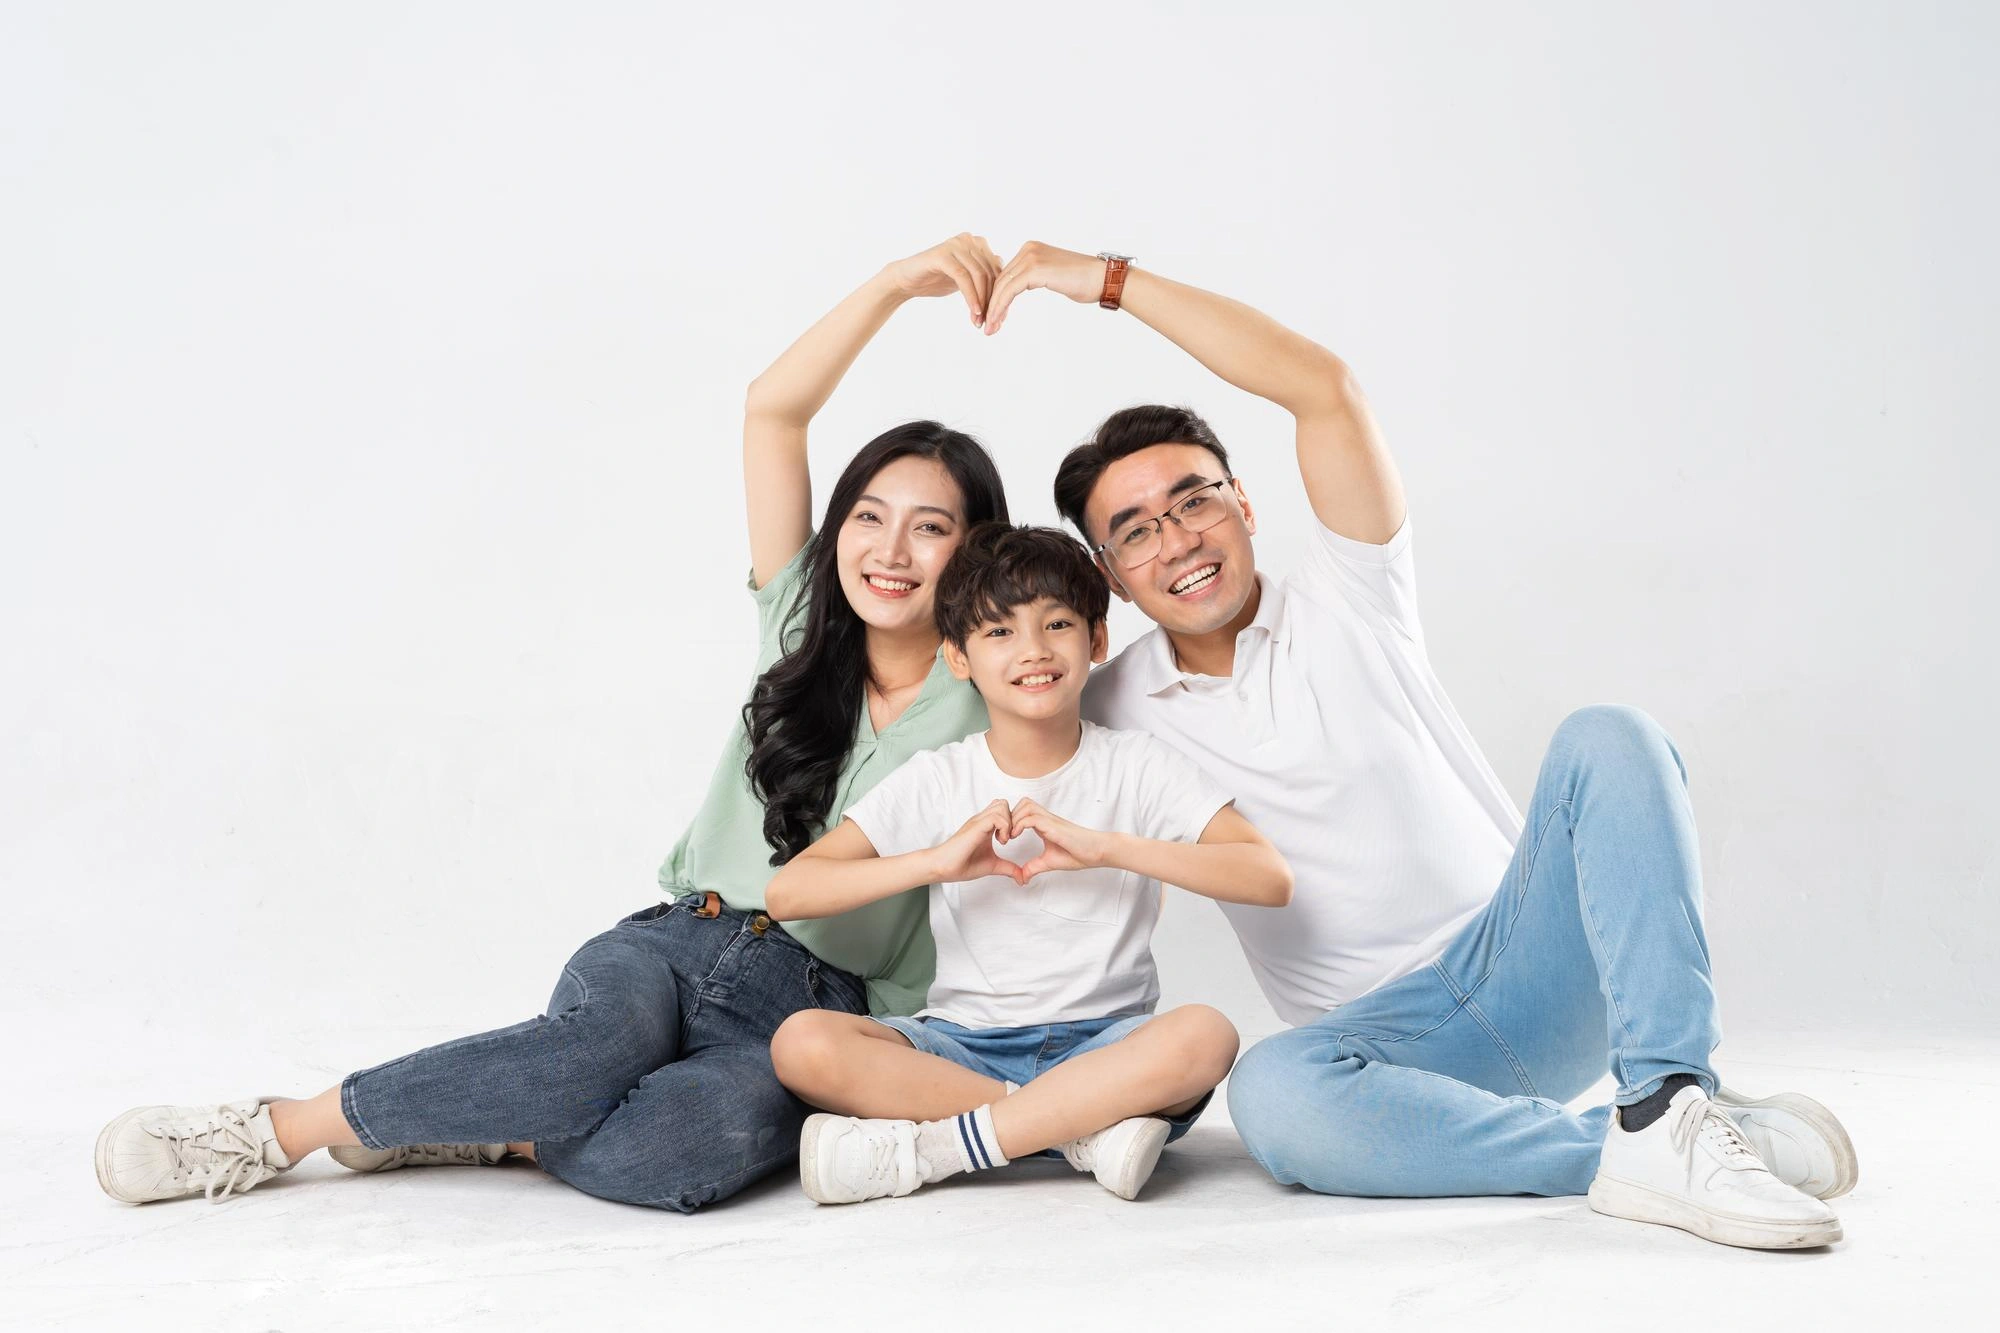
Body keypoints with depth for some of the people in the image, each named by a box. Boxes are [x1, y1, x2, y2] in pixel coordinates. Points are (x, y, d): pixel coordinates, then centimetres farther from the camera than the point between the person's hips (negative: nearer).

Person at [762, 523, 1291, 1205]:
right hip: (964, 1044, 1)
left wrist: (1105, 846, -21)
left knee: (1205, 1034, -33)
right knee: (803, 1041, -25)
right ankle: (1089, 1130, -25)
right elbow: (786, 894, -4)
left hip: (1102, 1046, -1)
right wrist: (936, 860, -17)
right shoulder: (935, 782, 4)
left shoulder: (1139, 767, 2)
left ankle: (918, 1150, -27)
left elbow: (1271, 878, -11)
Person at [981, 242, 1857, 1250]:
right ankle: (1617, 1155, -30)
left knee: (1608, 738, -26)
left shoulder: (1347, 601, 2)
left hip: (1532, 968, 0)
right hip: (1394, 1034, 0)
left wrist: (1111, 278, -10)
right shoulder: (1110, 711, 7)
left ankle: (1669, 1106, -36)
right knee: (1270, 1095, -35)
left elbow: (1322, 385, -11)